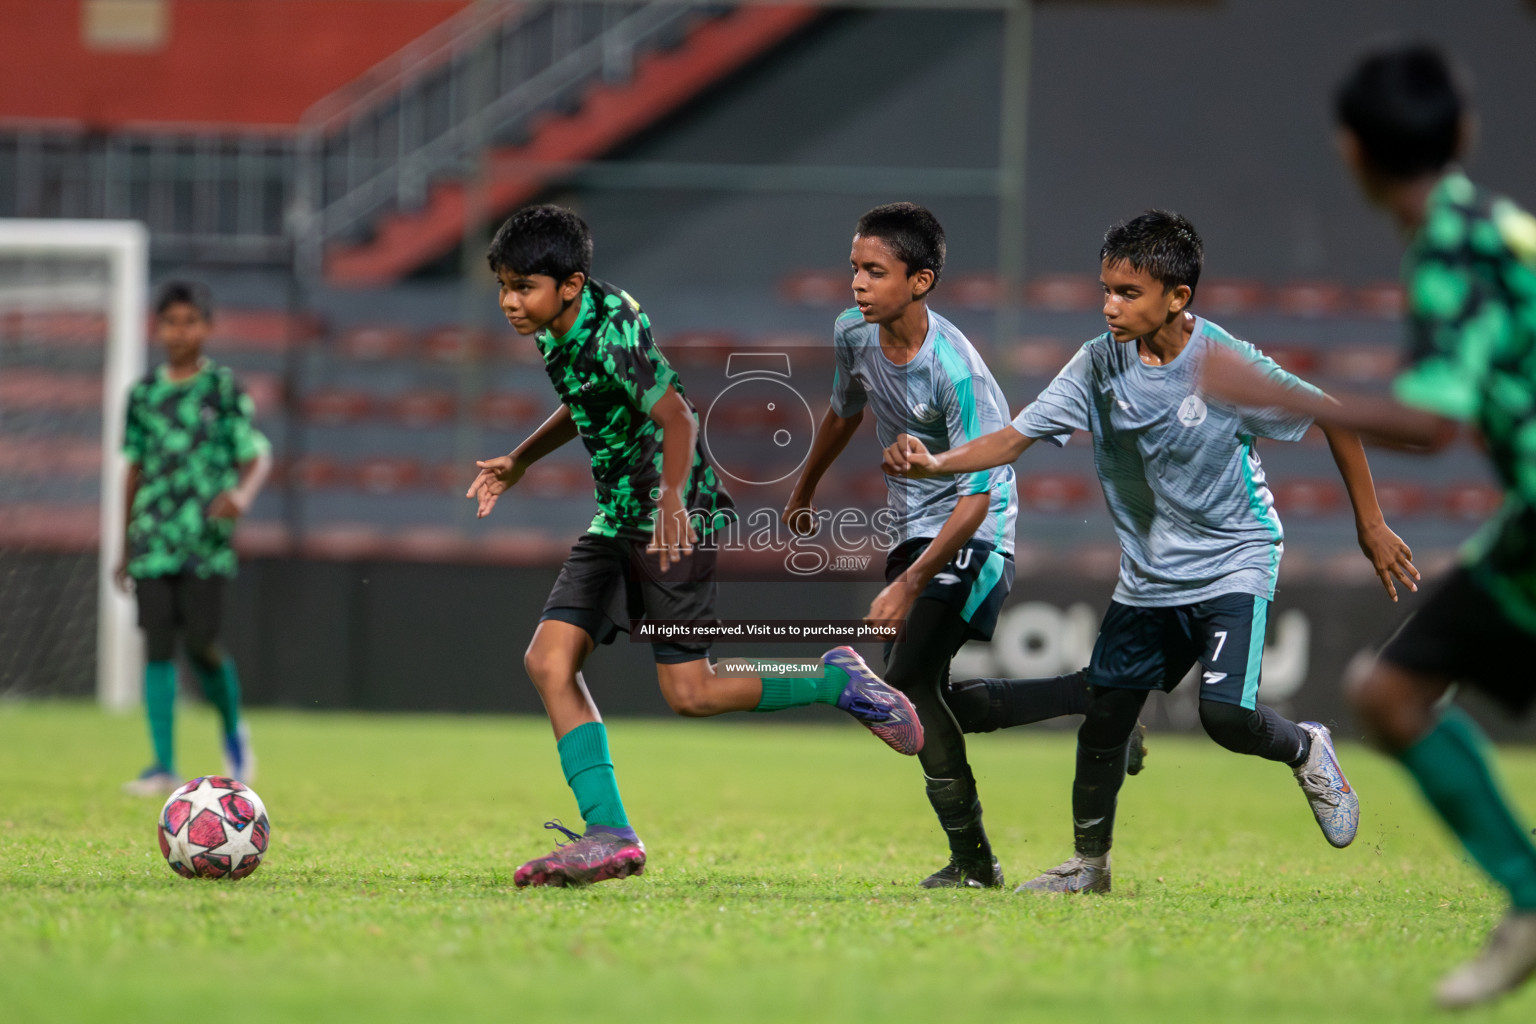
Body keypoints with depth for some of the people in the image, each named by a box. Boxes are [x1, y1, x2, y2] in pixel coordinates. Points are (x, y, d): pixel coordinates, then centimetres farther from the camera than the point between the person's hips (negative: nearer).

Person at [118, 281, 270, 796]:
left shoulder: (224, 389, 1)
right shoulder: (143, 393, 11)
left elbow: (258, 456, -1)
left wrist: (243, 493, -24)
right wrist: (124, 549, 18)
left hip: (207, 541, -3)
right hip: (153, 539, 3)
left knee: (201, 644, -7)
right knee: (157, 646, -4)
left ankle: (233, 729, 22)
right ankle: (164, 766, -5)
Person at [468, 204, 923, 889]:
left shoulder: (612, 332, -21)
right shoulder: (558, 331, 7)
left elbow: (676, 417, -30)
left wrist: (672, 499, -44)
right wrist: (519, 462, 32)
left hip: (674, 522, -9)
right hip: (617, 523, 9)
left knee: (689, 694, -10)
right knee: (548, 660, -6)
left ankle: (838, 683, 11)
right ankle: (609, 836, -8)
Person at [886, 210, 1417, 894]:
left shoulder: (1231, 365, -21)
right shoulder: (1100, 364, -10)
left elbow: (1333, 419, -9)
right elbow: (1015, 437, -11)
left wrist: (1371, 526, -5)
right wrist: (936, 464, -29)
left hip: (1232, 563, -5)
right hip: (1147, 575, 5)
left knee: (1225, 714, -22)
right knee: (1104, 715, 7)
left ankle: (1305, 749, 11)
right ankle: (1089, 863, 27)